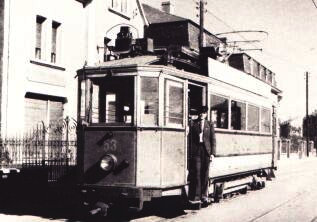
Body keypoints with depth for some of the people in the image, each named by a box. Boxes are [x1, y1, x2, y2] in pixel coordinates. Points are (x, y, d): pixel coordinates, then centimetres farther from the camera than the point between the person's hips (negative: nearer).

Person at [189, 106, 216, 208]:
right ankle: (196, 197, -3)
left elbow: (213, 139, 7)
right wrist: (191, 152, -3)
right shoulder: (193, 124, 7)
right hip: (196, 150, -1)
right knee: (196, 173, -5)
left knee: (205, 174, 4)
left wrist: (212, 153, -2)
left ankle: (204, 196, 13)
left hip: (206, 150, 1)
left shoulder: (209, 125, 9)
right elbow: (191, 139, 4)